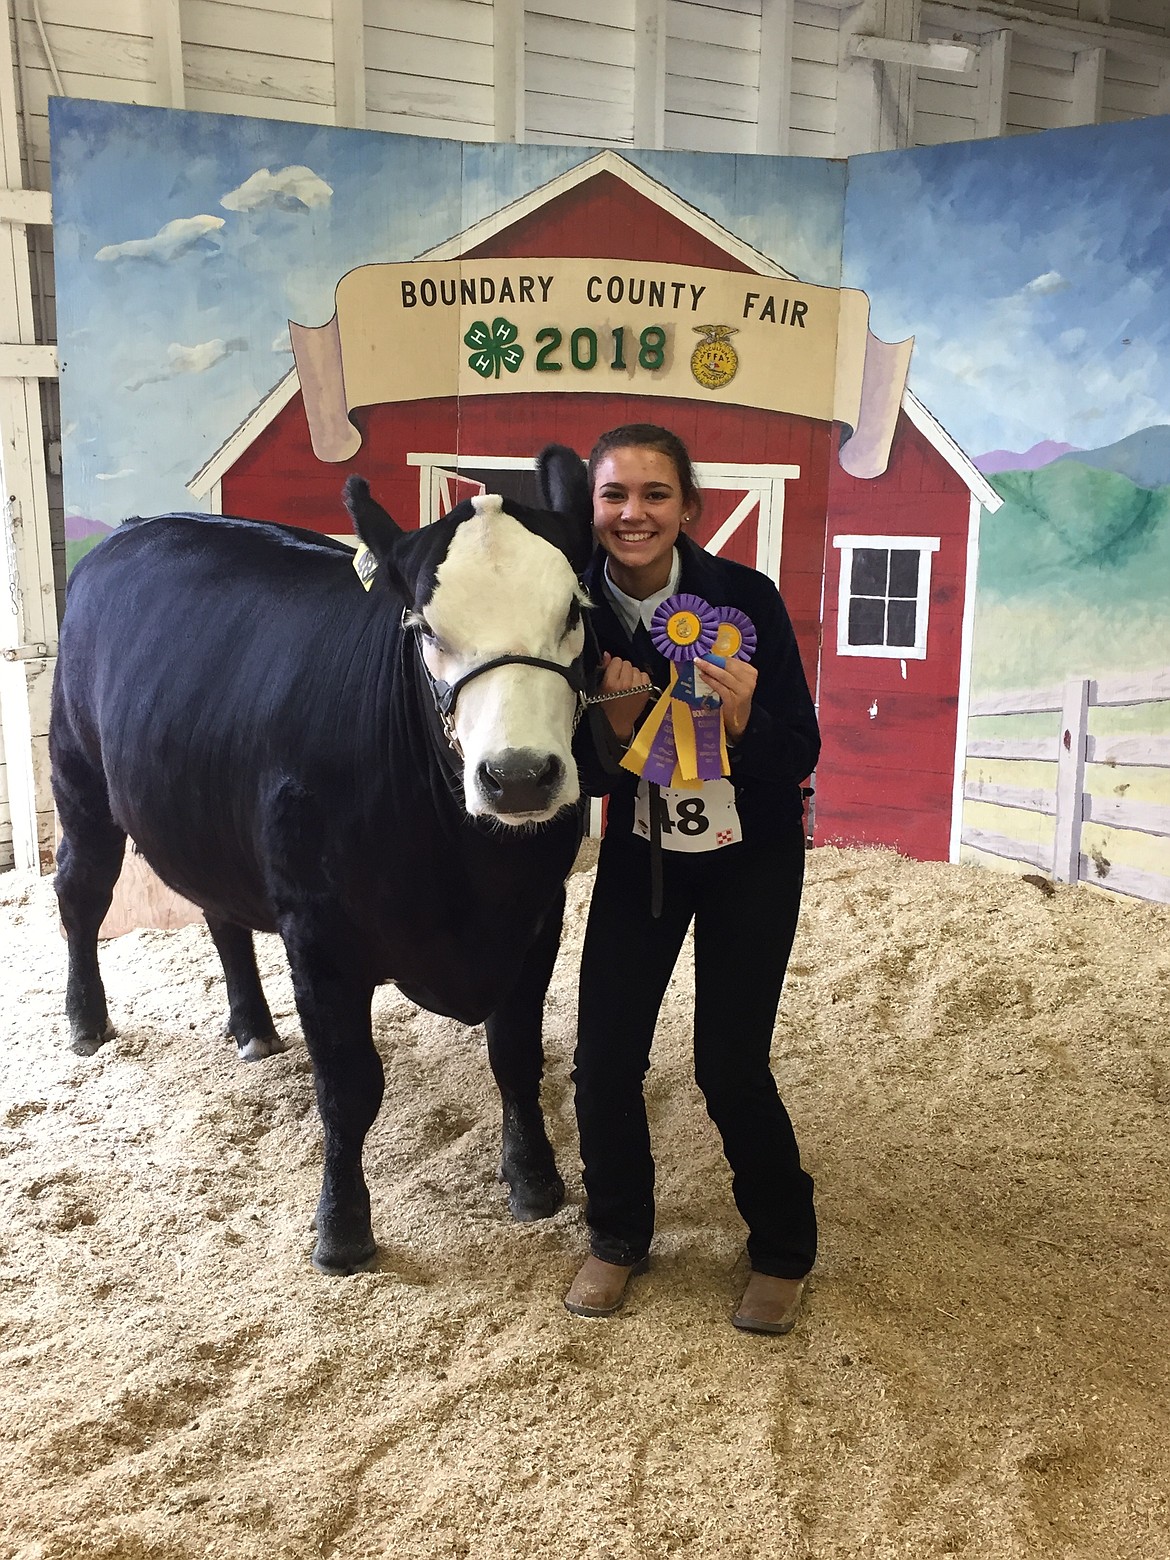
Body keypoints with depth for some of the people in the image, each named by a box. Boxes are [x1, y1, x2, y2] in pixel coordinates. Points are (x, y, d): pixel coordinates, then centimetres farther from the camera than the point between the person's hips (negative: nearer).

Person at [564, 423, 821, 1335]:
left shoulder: (745, 596, -20)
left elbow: (802, 755, -16)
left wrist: (743, 719, -36)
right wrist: (612, 724, -27)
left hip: (751, 856, -2)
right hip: (638, 848, 3)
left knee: (730, 1067, -2)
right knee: (604, 1057, 1)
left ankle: (783, 1252, 24)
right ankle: (618, 1236, 28)